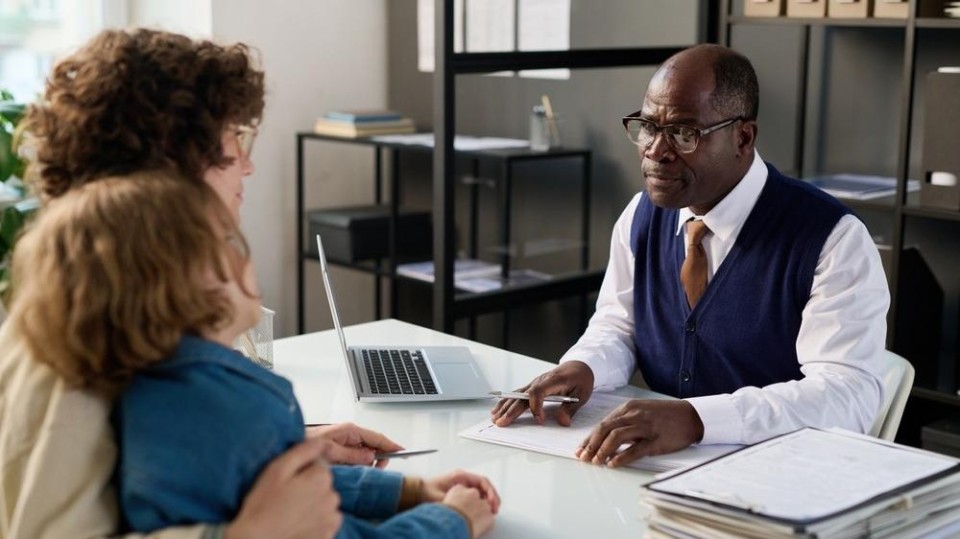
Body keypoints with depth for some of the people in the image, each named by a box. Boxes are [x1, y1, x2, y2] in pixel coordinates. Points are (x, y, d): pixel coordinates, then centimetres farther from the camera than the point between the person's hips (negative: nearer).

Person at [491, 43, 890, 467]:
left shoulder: (832, 240, -14)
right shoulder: (642, 214, 5)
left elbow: (849, 393, -23)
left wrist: (695, 418, -35)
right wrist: (582, 368, -10)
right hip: (660, 464, 4)